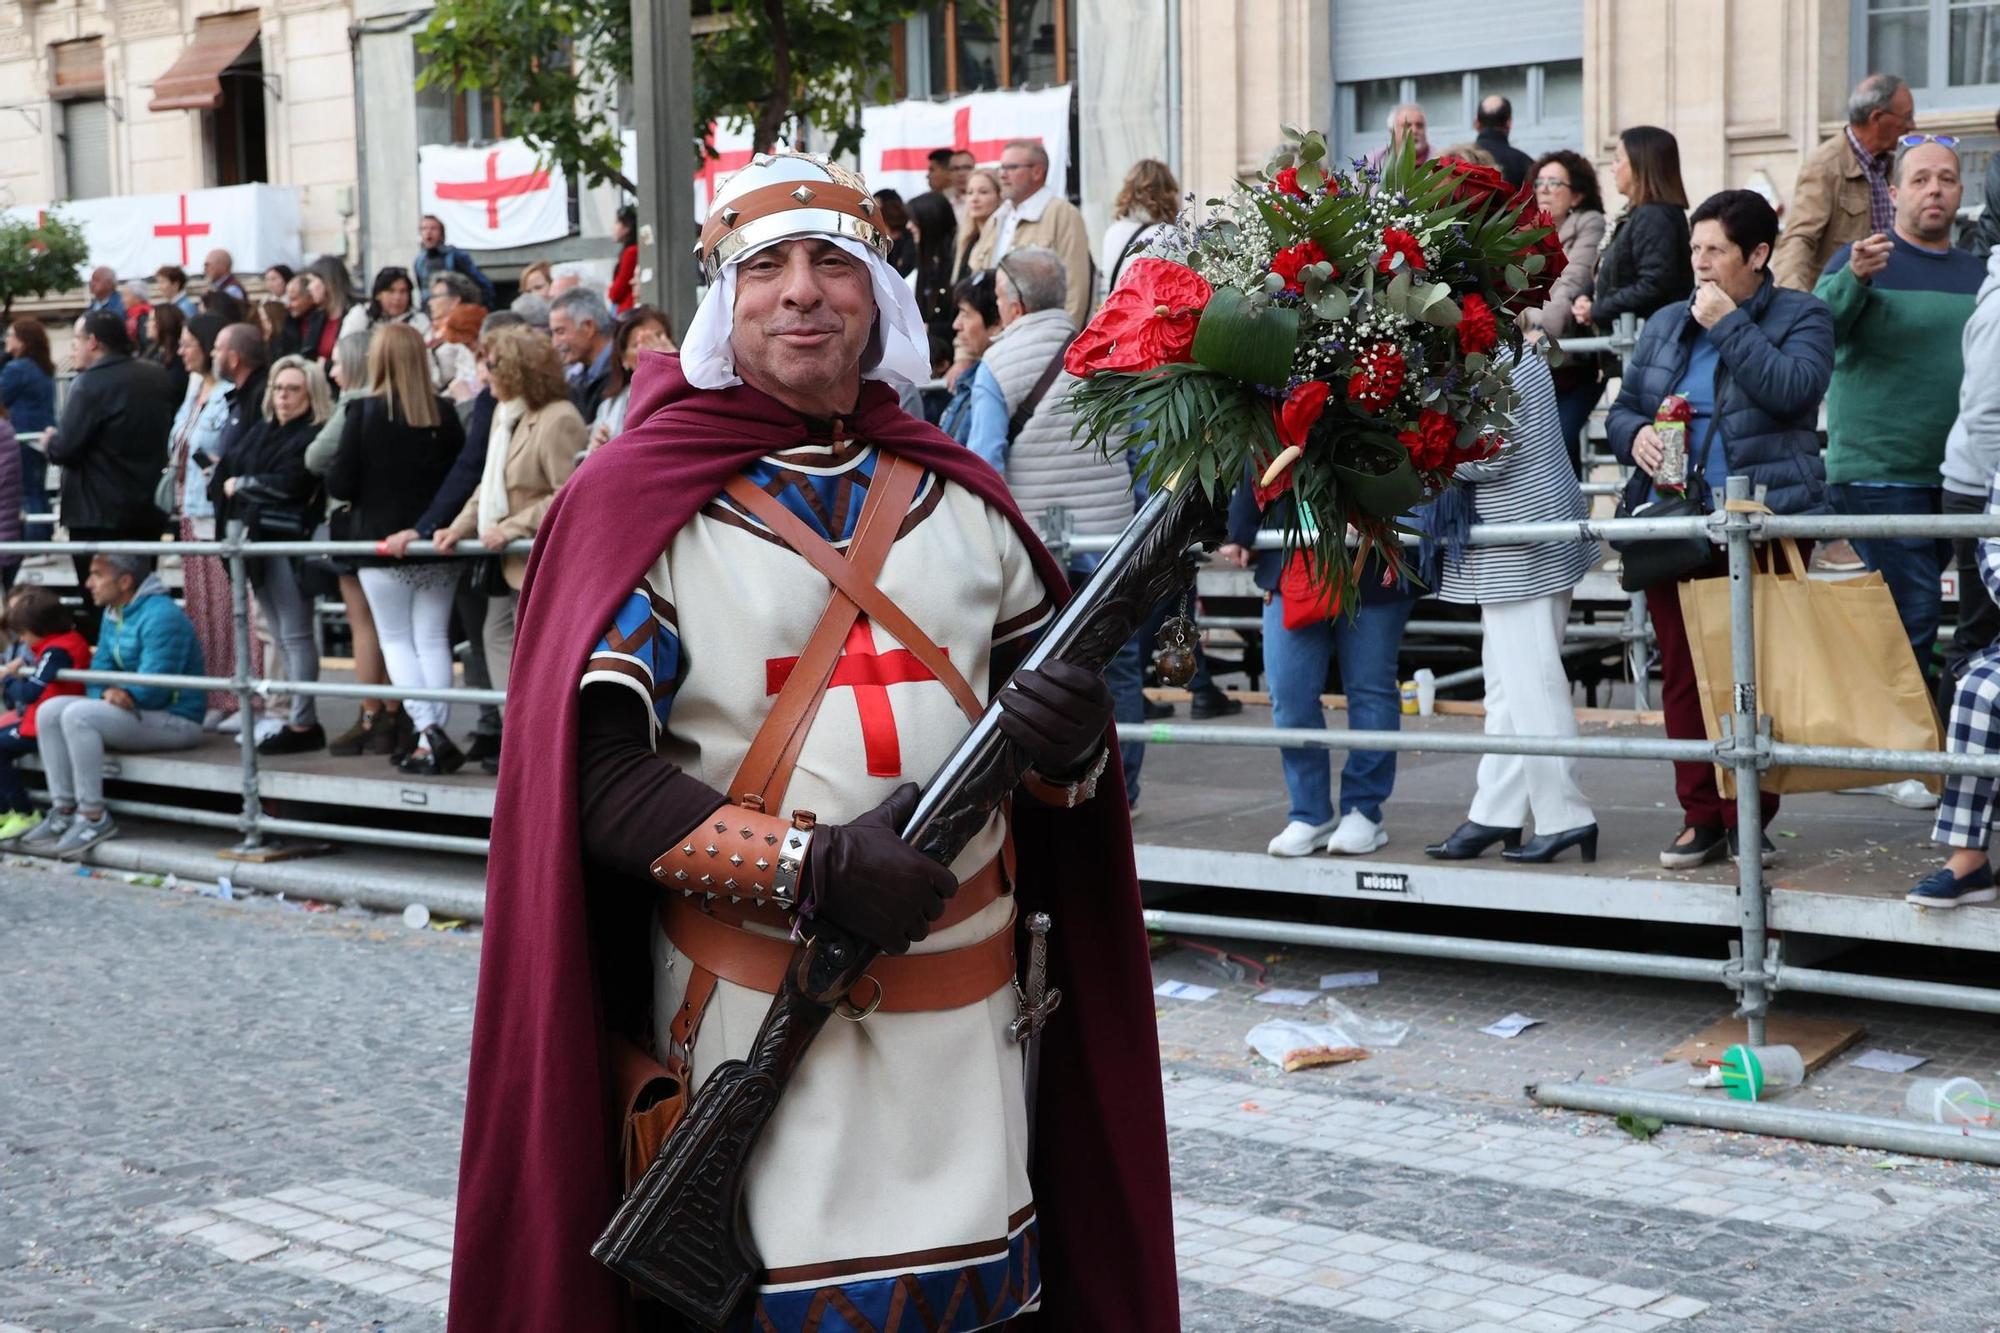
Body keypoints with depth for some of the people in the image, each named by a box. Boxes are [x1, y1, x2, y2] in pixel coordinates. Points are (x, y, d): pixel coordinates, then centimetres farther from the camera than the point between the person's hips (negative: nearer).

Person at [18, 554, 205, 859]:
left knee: (78, 715, -26)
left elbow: (152, 689, -23)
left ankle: (94, 818, -20)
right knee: (49, 711, -3)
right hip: (133, 710, 10)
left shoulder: (161, 616, -18)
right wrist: (107, 693, -13)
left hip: (175, 720, -10)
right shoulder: (113, 614, 12)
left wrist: (119, 695, -6)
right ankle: (63, 811, -5)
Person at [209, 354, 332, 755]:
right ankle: (300, 718, 13)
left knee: (295, 635, -5)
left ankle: (303, 724, -3)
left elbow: (288, 484, -15)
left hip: (289, 542, -8)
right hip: (258, 541, 8)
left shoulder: (314, 436, -7)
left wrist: (240, 485, -3)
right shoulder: (260, 432, 18)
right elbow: (224, 471, 16)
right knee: (283, 635, 9)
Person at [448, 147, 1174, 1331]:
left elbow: (1055, 719, 16)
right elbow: (591, 770, -11)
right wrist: (809, 867, -21)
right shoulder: (643, 502, -3)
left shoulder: (961, 499, 10)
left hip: (966, 1017, 4)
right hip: (751, 1013, -4)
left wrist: (1069, 745, -9)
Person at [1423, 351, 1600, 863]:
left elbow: (1489, 454, -22)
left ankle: (1564, 817, -1)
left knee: (1529, 683, -6)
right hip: (1538, 535, 11)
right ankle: (1496, 813, 18)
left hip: (1520, 546, -11)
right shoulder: (1522, 353, 14)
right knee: (1509, 682, 13)